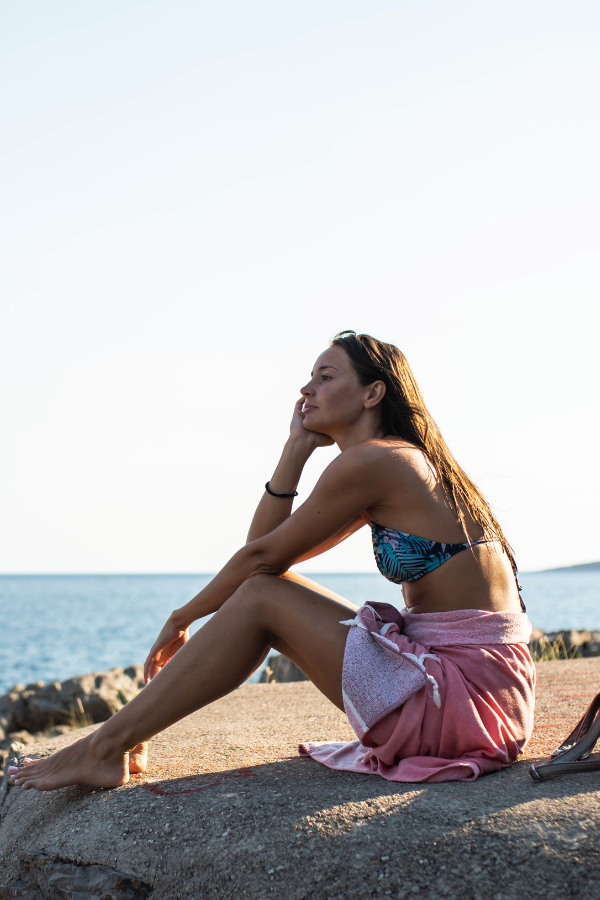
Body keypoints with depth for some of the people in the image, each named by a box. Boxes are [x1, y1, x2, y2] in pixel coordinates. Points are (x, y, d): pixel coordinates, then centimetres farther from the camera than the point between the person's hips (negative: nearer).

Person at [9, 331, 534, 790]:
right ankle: (124, 737, 12)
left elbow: (261, 555, -6)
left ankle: (107, 746, -1)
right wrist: (298, 445, 10)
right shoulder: (404, 463, 16)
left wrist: (181, 619, 6)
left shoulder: (369, 463, -13)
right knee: (269, 586, 10)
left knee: (261, 597, -8)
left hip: (469, 694, -9)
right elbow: (265, 543, 16)